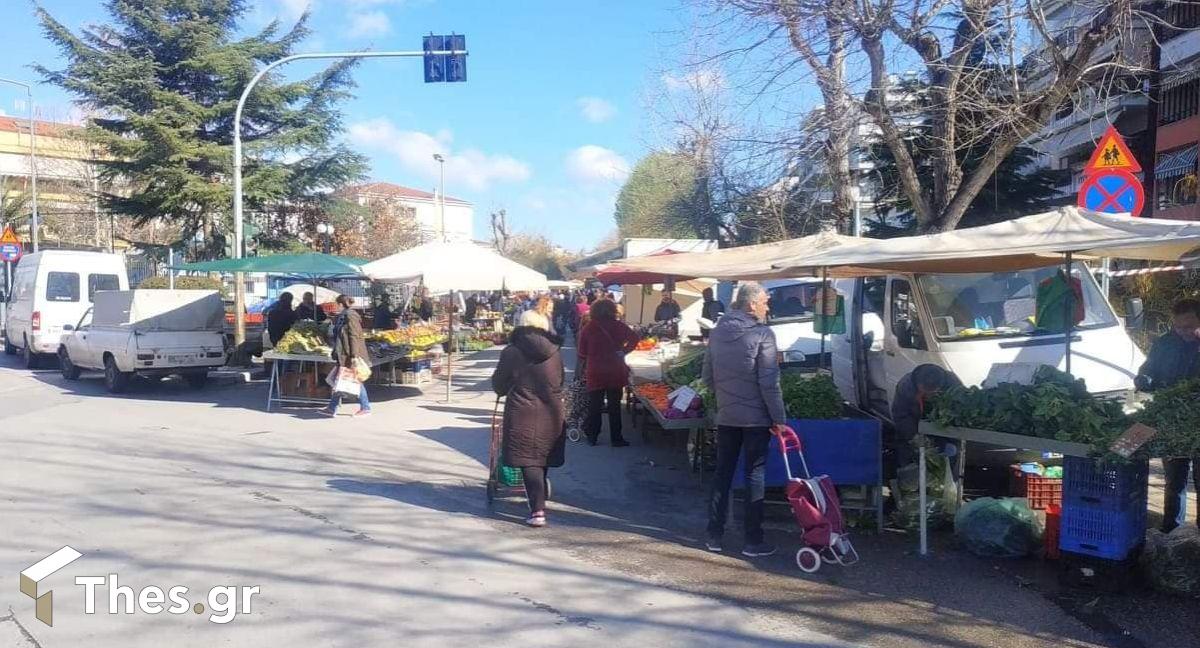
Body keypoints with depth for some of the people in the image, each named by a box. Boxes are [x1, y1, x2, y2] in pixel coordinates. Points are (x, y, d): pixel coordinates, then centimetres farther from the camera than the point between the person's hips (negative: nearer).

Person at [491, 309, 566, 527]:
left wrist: (505, 390, 25)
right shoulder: (554, 351, 4)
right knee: (543, 460, 19)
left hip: (523, 412, -3)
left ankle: (538, 510, -11)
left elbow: (498, 384, 3)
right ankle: (539, 500, 35)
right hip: (552, 412, 4)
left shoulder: (511, 352, -6)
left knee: (529, 462, -1)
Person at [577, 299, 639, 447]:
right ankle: (616, 438, 13)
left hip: (594, 373, 0)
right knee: (615, 405, 9)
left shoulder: (587, 329, -6)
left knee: (594, 406, 12)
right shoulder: (618, 326, -5)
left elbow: (582, 354, -2)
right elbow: (634, 338, -8)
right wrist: (624, 351, -2)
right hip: (615, 372, 0)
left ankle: (592, 436, 17)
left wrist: (585, 365, 15)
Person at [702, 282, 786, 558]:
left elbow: (707, 376, 10)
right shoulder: (762, 334, -14)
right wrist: (779, 418, -10)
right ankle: (753, 540, 8)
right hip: (756, 417, -5)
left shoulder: (717, 332, 5)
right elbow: (769, 383, -16)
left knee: (722, 474, 13)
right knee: (755, 475, 4)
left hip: (725, 416, 5)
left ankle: (714, 536, 17)